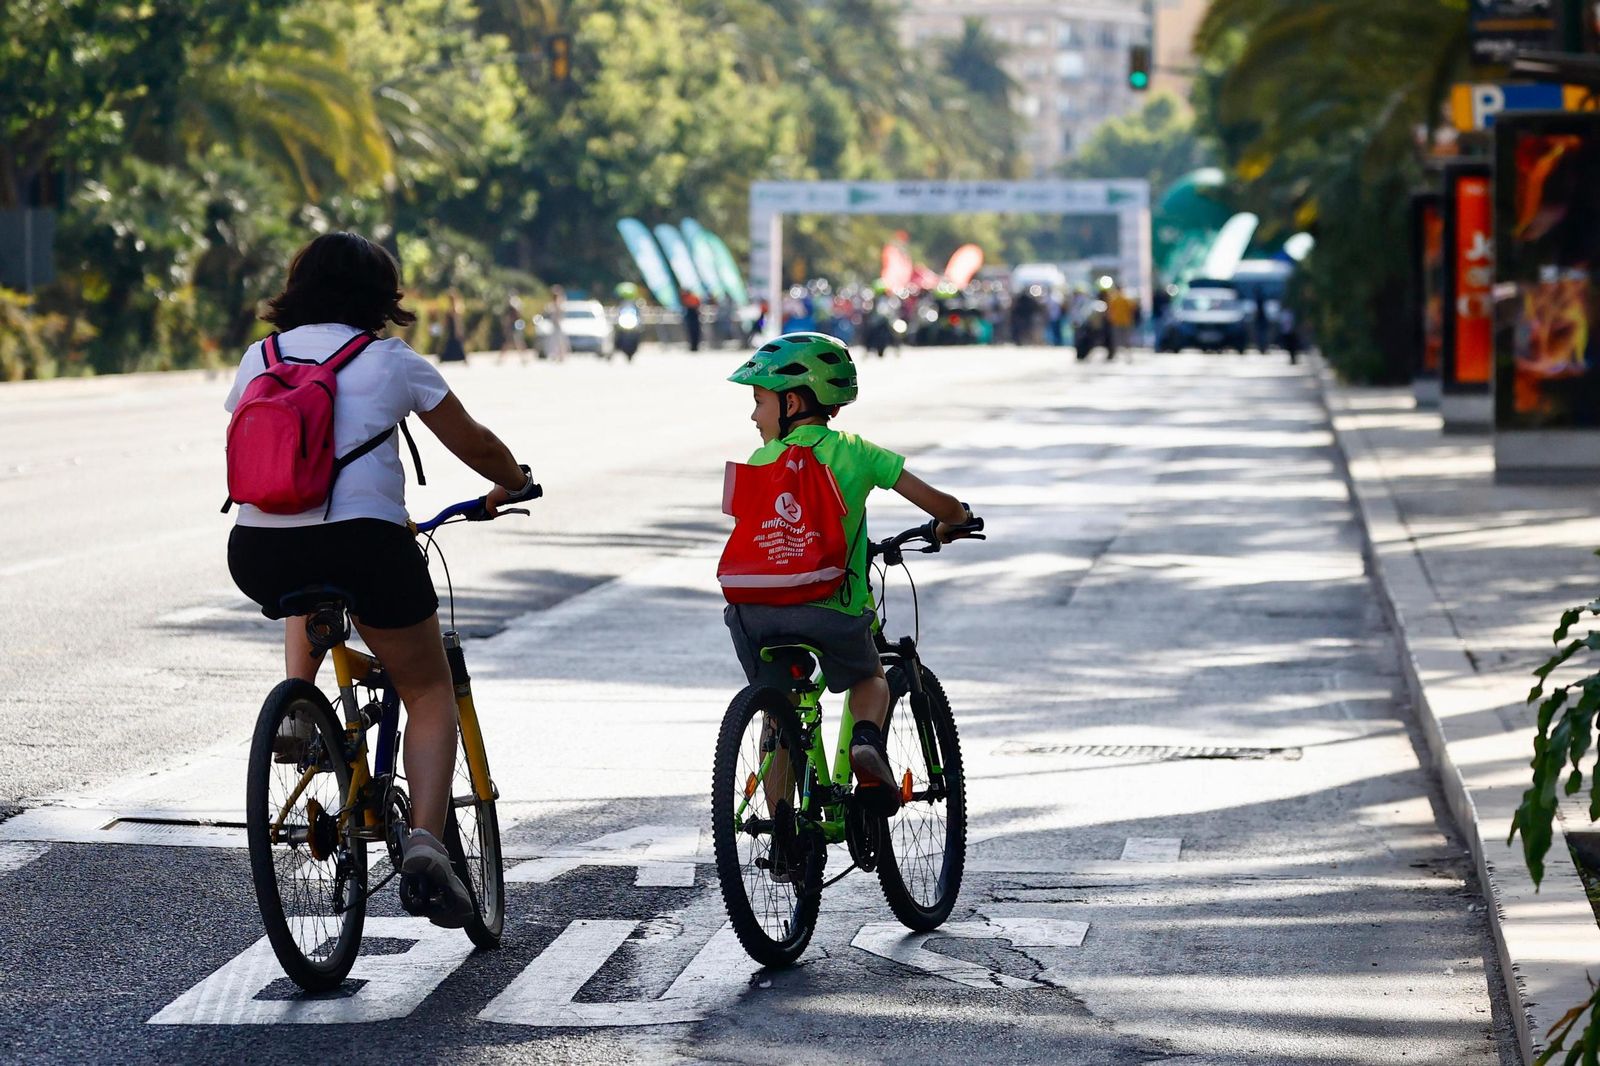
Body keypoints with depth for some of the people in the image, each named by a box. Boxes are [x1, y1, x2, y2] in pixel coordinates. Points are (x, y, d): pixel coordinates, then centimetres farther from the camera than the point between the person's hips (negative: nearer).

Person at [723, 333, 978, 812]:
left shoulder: (761, 462, 8)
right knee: (870, 677, 27)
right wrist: (952, 523, 29)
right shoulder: (855, 452, 6)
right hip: (834, 609, -1)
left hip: (758, 609, 1)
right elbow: (941, 506, 6)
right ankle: (867, 740, -4)